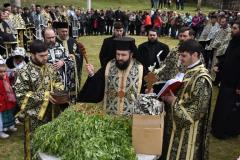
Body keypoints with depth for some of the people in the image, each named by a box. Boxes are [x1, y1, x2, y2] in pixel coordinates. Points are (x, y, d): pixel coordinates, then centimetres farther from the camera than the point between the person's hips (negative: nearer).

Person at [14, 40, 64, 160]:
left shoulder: (50, 67, 1)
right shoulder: (25, 72, -17)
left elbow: (57, 81, 15)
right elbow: (21, 94, -20)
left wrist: (60, 90, -7)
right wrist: (44, 96, -23)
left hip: (50, 110, 6)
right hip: (34, 114, -5)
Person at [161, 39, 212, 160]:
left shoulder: (201, 79, -24)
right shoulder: (190, 71, 4)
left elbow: (198, 110, -25)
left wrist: (174, 102, -20)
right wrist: (171, 97, -3)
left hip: (188, 130, -9)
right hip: (179, 125, 9)